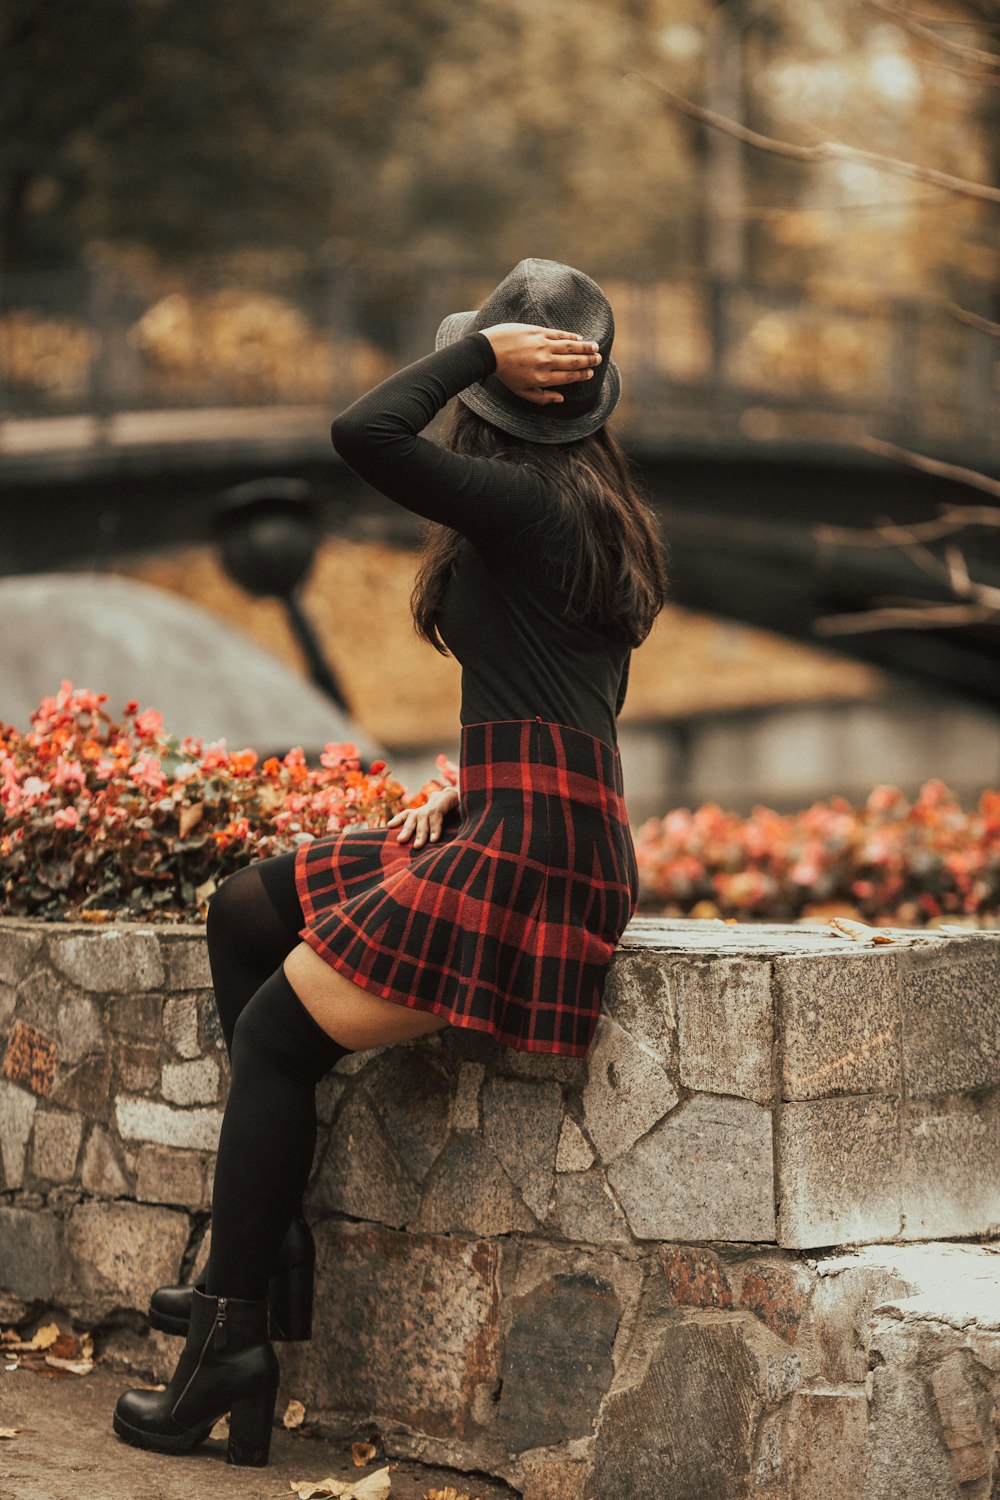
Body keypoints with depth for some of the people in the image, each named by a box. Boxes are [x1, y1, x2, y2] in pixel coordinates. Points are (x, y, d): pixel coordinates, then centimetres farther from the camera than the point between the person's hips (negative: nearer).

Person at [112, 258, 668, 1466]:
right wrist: (462, 794, 15)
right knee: (244, 911, 16)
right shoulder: (594, 516, 15)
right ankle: (269, 1246, 14)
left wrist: (481, 347, -12)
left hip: (527, 849, -10)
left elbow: (363, 432, -24)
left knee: (277, 1035, -3)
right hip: (560, 833, 10)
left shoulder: (522, 502, -13)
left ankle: (234, 1343, 3)